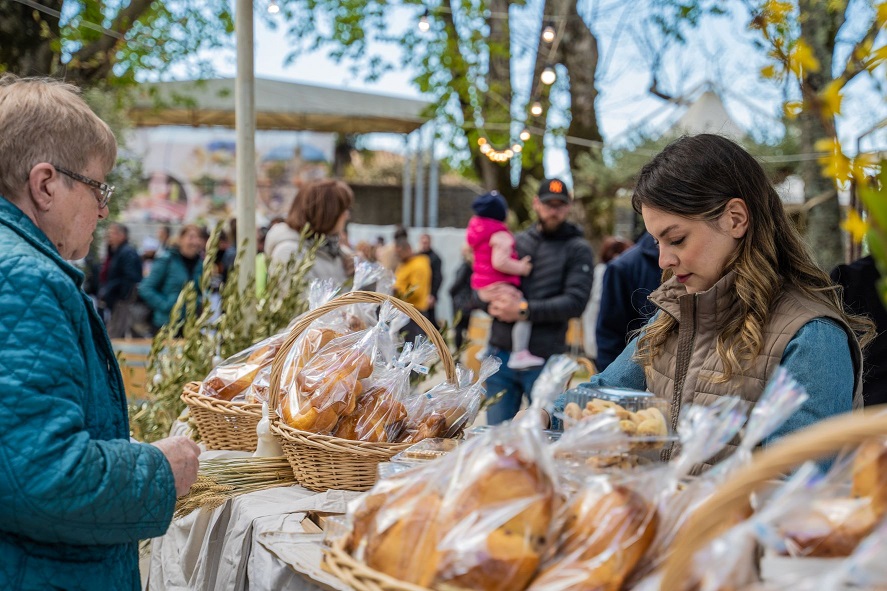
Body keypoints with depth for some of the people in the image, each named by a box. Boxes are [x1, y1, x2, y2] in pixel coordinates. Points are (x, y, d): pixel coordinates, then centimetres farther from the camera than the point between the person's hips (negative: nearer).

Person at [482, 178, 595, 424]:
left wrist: (524, 310, -18)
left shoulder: (578, 249, 2)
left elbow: (576, 301, -11)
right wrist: (495, 303, -11)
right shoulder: (516, 242, 13)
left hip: (544, 360, -3)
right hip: (501, 353, 3)